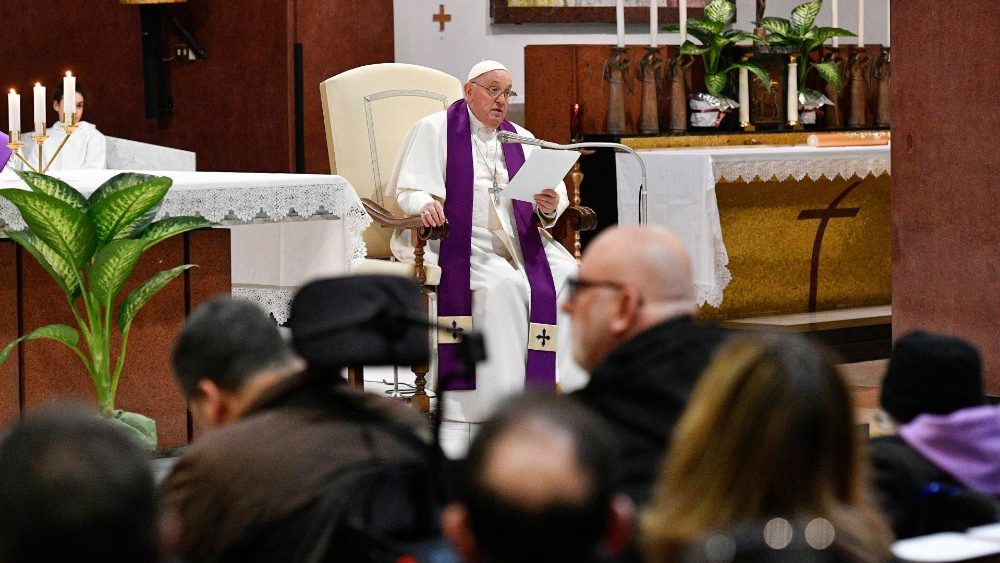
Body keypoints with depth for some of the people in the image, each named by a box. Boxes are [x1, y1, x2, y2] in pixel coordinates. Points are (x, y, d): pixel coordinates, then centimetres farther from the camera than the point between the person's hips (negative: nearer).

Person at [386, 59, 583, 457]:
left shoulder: (520, 139, 19)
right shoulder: (434, 130, 6)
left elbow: (553, 194, 10)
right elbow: (410, 190, -3)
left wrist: (550, 206, -14)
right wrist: (426, 205, -27)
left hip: (519, 241, 5)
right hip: (460, 241, -5)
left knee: (567, 276, -23)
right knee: (504, 285, -33)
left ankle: (557, 389, -21)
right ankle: (501, 401, -30)